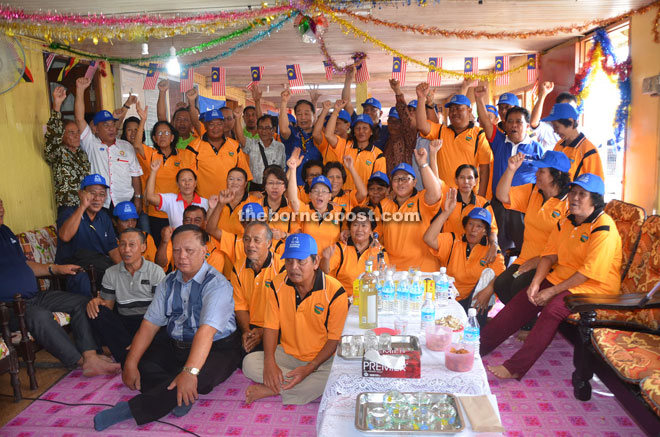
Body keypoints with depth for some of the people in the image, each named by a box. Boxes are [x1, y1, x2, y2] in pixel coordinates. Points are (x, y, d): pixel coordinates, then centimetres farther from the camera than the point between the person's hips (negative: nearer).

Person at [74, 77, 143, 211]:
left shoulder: (126, 146, 11)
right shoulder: (91, 144, 4)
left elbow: (135, 174, 10)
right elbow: (80, 119, -7)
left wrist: (138, 198, 3)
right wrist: (80, 90, -12)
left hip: (126, 202, 2)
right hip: (99, 205, -2)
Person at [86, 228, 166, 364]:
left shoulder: (156, 271, 1)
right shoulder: (111, 273, 12)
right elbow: (107, 306, 11)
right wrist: (97, 302, -15)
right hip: (123, 325, 4)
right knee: (96, 313, -23)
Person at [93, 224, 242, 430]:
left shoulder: (217, 284, -18)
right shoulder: (168, 283, 4)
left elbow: (206, 331, -30)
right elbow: (150, 324, -1)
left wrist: (190, 372, -41)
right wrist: (130, 363, -12)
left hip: (217, 350, -6)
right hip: (174, 345, 7)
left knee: (197, 376, -35)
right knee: (140, 361, -13)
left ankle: (130, 410, -24)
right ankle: (180, 396, -17)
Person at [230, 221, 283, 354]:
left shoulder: (281, 266, -11)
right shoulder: (238, 267, 6)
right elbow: (240, 306, 8)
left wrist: (263, 332, -18)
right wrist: (246, 331, -9)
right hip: (249, 327, 4)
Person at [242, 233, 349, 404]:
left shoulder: (335, 292, -15)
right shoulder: (278, 284, -3)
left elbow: (335, 339, -12)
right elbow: (271, 327, -1)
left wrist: (309, 368, -24)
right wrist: (270, 362, -18)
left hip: (322, 359, -3)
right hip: (287, 354, 3)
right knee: (250, 362, -21)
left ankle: (272, 389, -19)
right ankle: (310, 388, -16)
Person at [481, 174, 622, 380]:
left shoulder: (604, 228, -18)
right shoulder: (566, 221, 8)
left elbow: (589, 272, -22)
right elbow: (549, 254, 8)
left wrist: (553, 291, -20)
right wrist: (536, 283, -8)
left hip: (595, 287, -8)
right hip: (562, 277, 8)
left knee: (553, 308, -31)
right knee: (522, 299, -5)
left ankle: (516, 367, -27)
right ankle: (480, 346, 1)